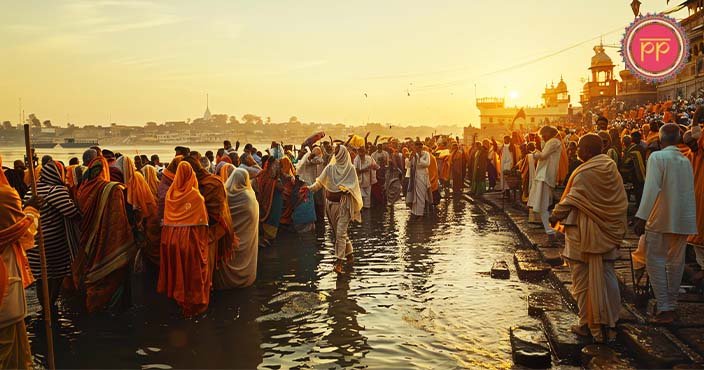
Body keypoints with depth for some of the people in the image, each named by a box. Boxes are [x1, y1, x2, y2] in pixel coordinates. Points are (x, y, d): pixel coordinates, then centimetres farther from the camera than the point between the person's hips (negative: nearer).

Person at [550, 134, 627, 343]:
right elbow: (621, 201, 8)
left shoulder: (585, 172, -17)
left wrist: (556, 215, -1)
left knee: (583, 279, 5)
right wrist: (619, 229, 15)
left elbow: (571, 198, -17)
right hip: (608, 231, 6)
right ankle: (609, 323, 17)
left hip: (584, 234, -6)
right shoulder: (611, 168, 4)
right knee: (606, 277, 12)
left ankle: (588, 324, 11)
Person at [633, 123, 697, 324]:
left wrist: (641, 217, -20)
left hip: (661, 219, -6)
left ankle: (664, 309, -2)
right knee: (676, 262, 13)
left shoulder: (657, 157, -10)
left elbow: (652, 188, -19)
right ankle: (672, 307, 23)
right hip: (684, 220, 6)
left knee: (655, 262, 1)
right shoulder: (686, 161, 10)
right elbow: (690, 191, 12)